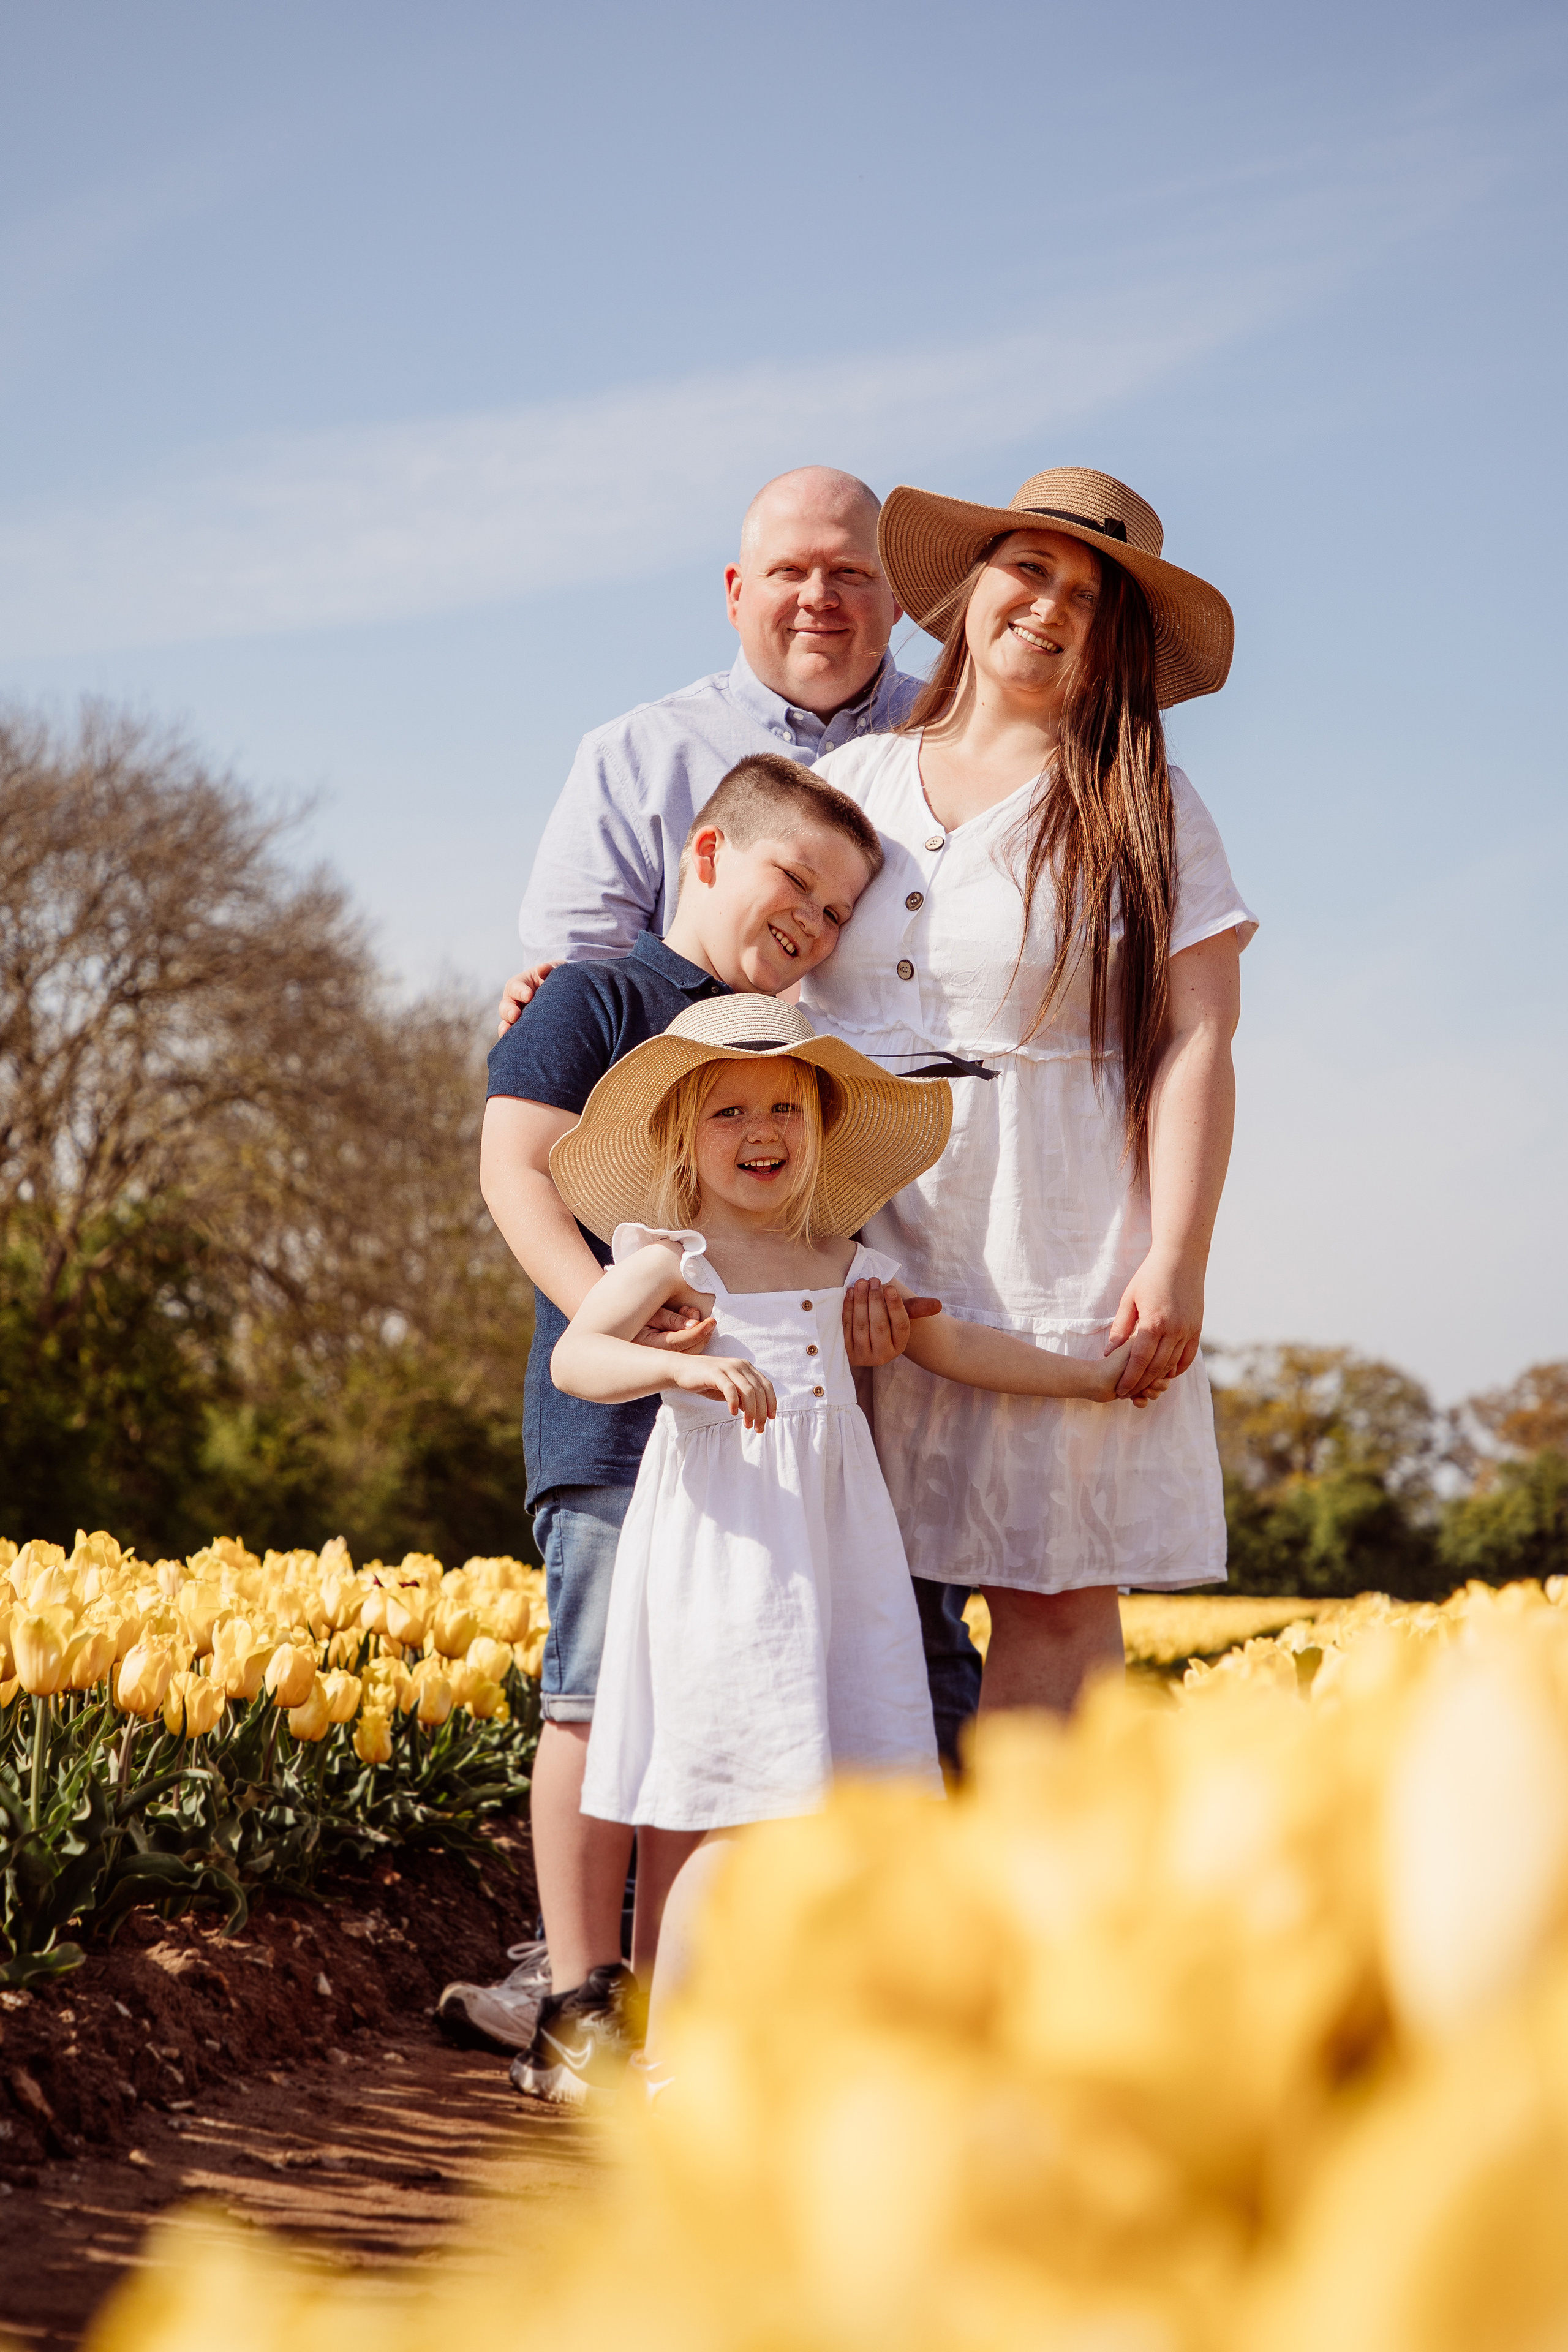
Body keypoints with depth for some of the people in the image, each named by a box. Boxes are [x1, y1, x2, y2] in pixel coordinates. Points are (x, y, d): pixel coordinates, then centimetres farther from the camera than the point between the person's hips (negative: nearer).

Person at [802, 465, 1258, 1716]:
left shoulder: (1144, 810, 5)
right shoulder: (852, 782, 14)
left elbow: (1196, 1041, -2)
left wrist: (1177, 1263, -11)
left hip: (1059, 1244, -2)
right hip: (861, 1236, 3)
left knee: (1057, 1593, -4)